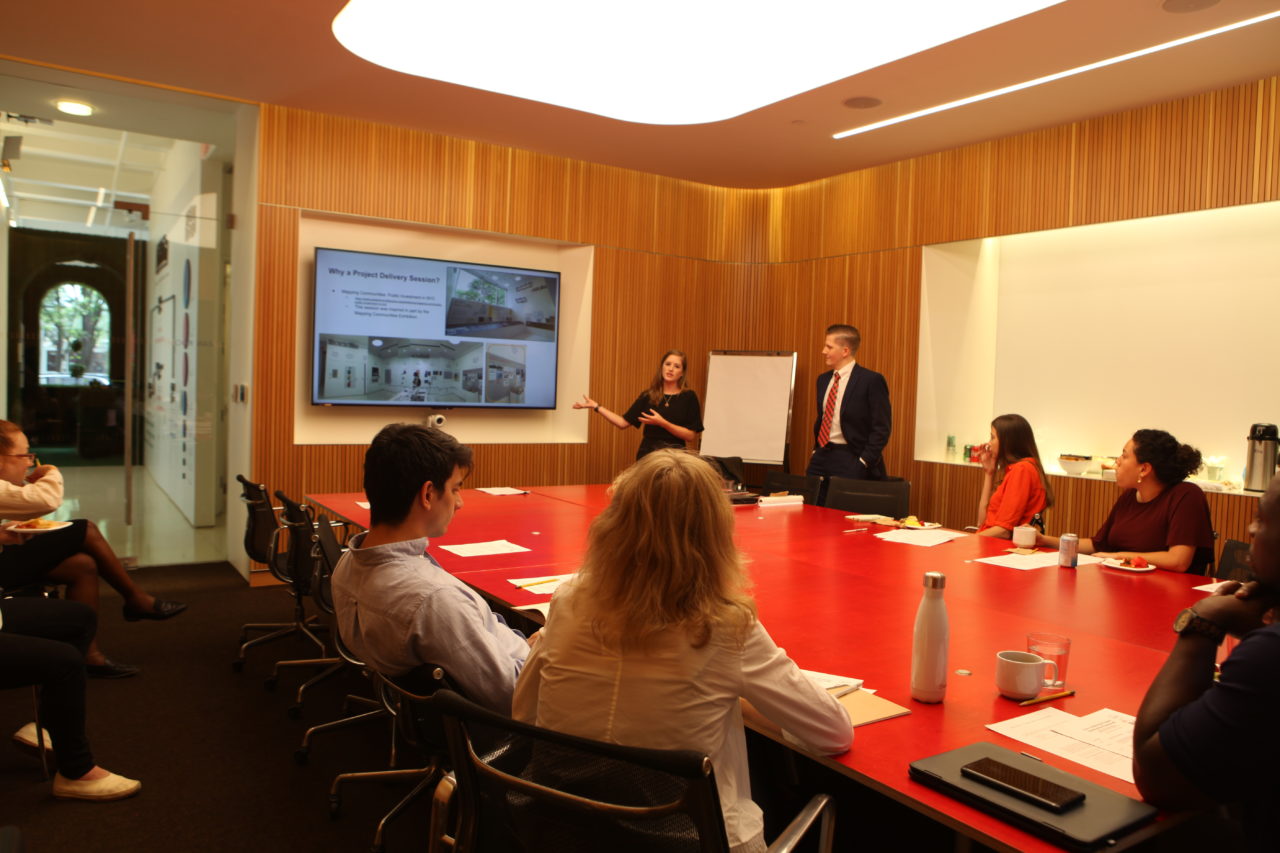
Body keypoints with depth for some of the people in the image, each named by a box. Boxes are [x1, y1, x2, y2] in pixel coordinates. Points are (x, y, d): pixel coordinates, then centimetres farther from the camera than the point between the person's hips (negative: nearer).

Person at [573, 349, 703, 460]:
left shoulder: (688, 397, -3)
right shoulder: (647, 396, 6)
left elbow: (690, 435, -9)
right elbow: (623, 422, 4)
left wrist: (662, 423, -20)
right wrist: (596, 406, 2)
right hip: (647, 454, 2)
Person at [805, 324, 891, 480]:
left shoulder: (871, 380, -10)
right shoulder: (823, 379, 12)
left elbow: (881, 428, -11)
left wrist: (863, 463, -15)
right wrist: (816, 451, 11)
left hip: (850, 461, -6)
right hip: (822, 456, 6)